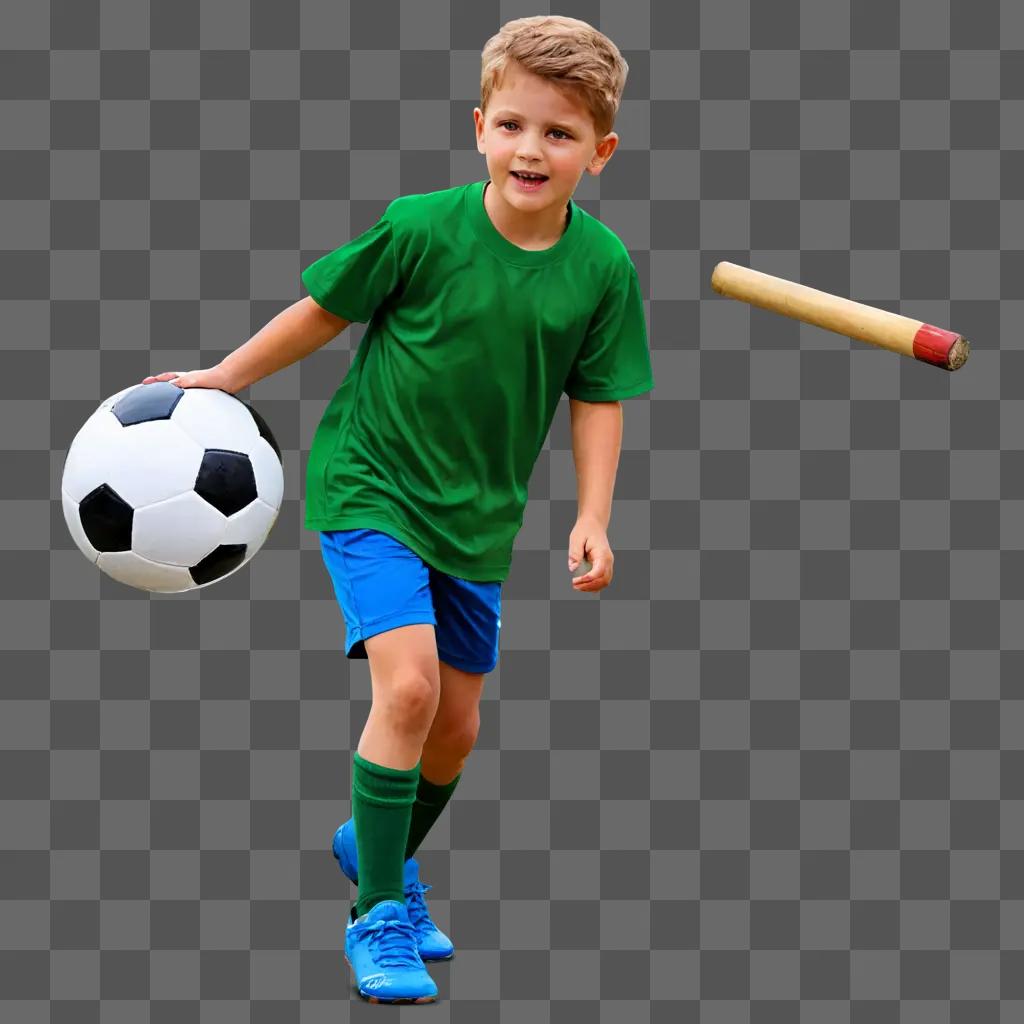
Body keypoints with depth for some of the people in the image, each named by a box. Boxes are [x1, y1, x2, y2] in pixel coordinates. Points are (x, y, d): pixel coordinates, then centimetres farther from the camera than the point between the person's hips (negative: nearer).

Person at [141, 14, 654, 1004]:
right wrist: (221, 379, 2)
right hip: (369, 486, -4)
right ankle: (378, 917, -7)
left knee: (455, 726, 13)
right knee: (407, 683, -21)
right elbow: (324, 311, -4)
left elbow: (598, 399, 1)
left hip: (478, 516, 5)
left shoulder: (602, 266, -10)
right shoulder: (421, 228, -19)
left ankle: (379, 850, 44)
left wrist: (592, 518, -8)